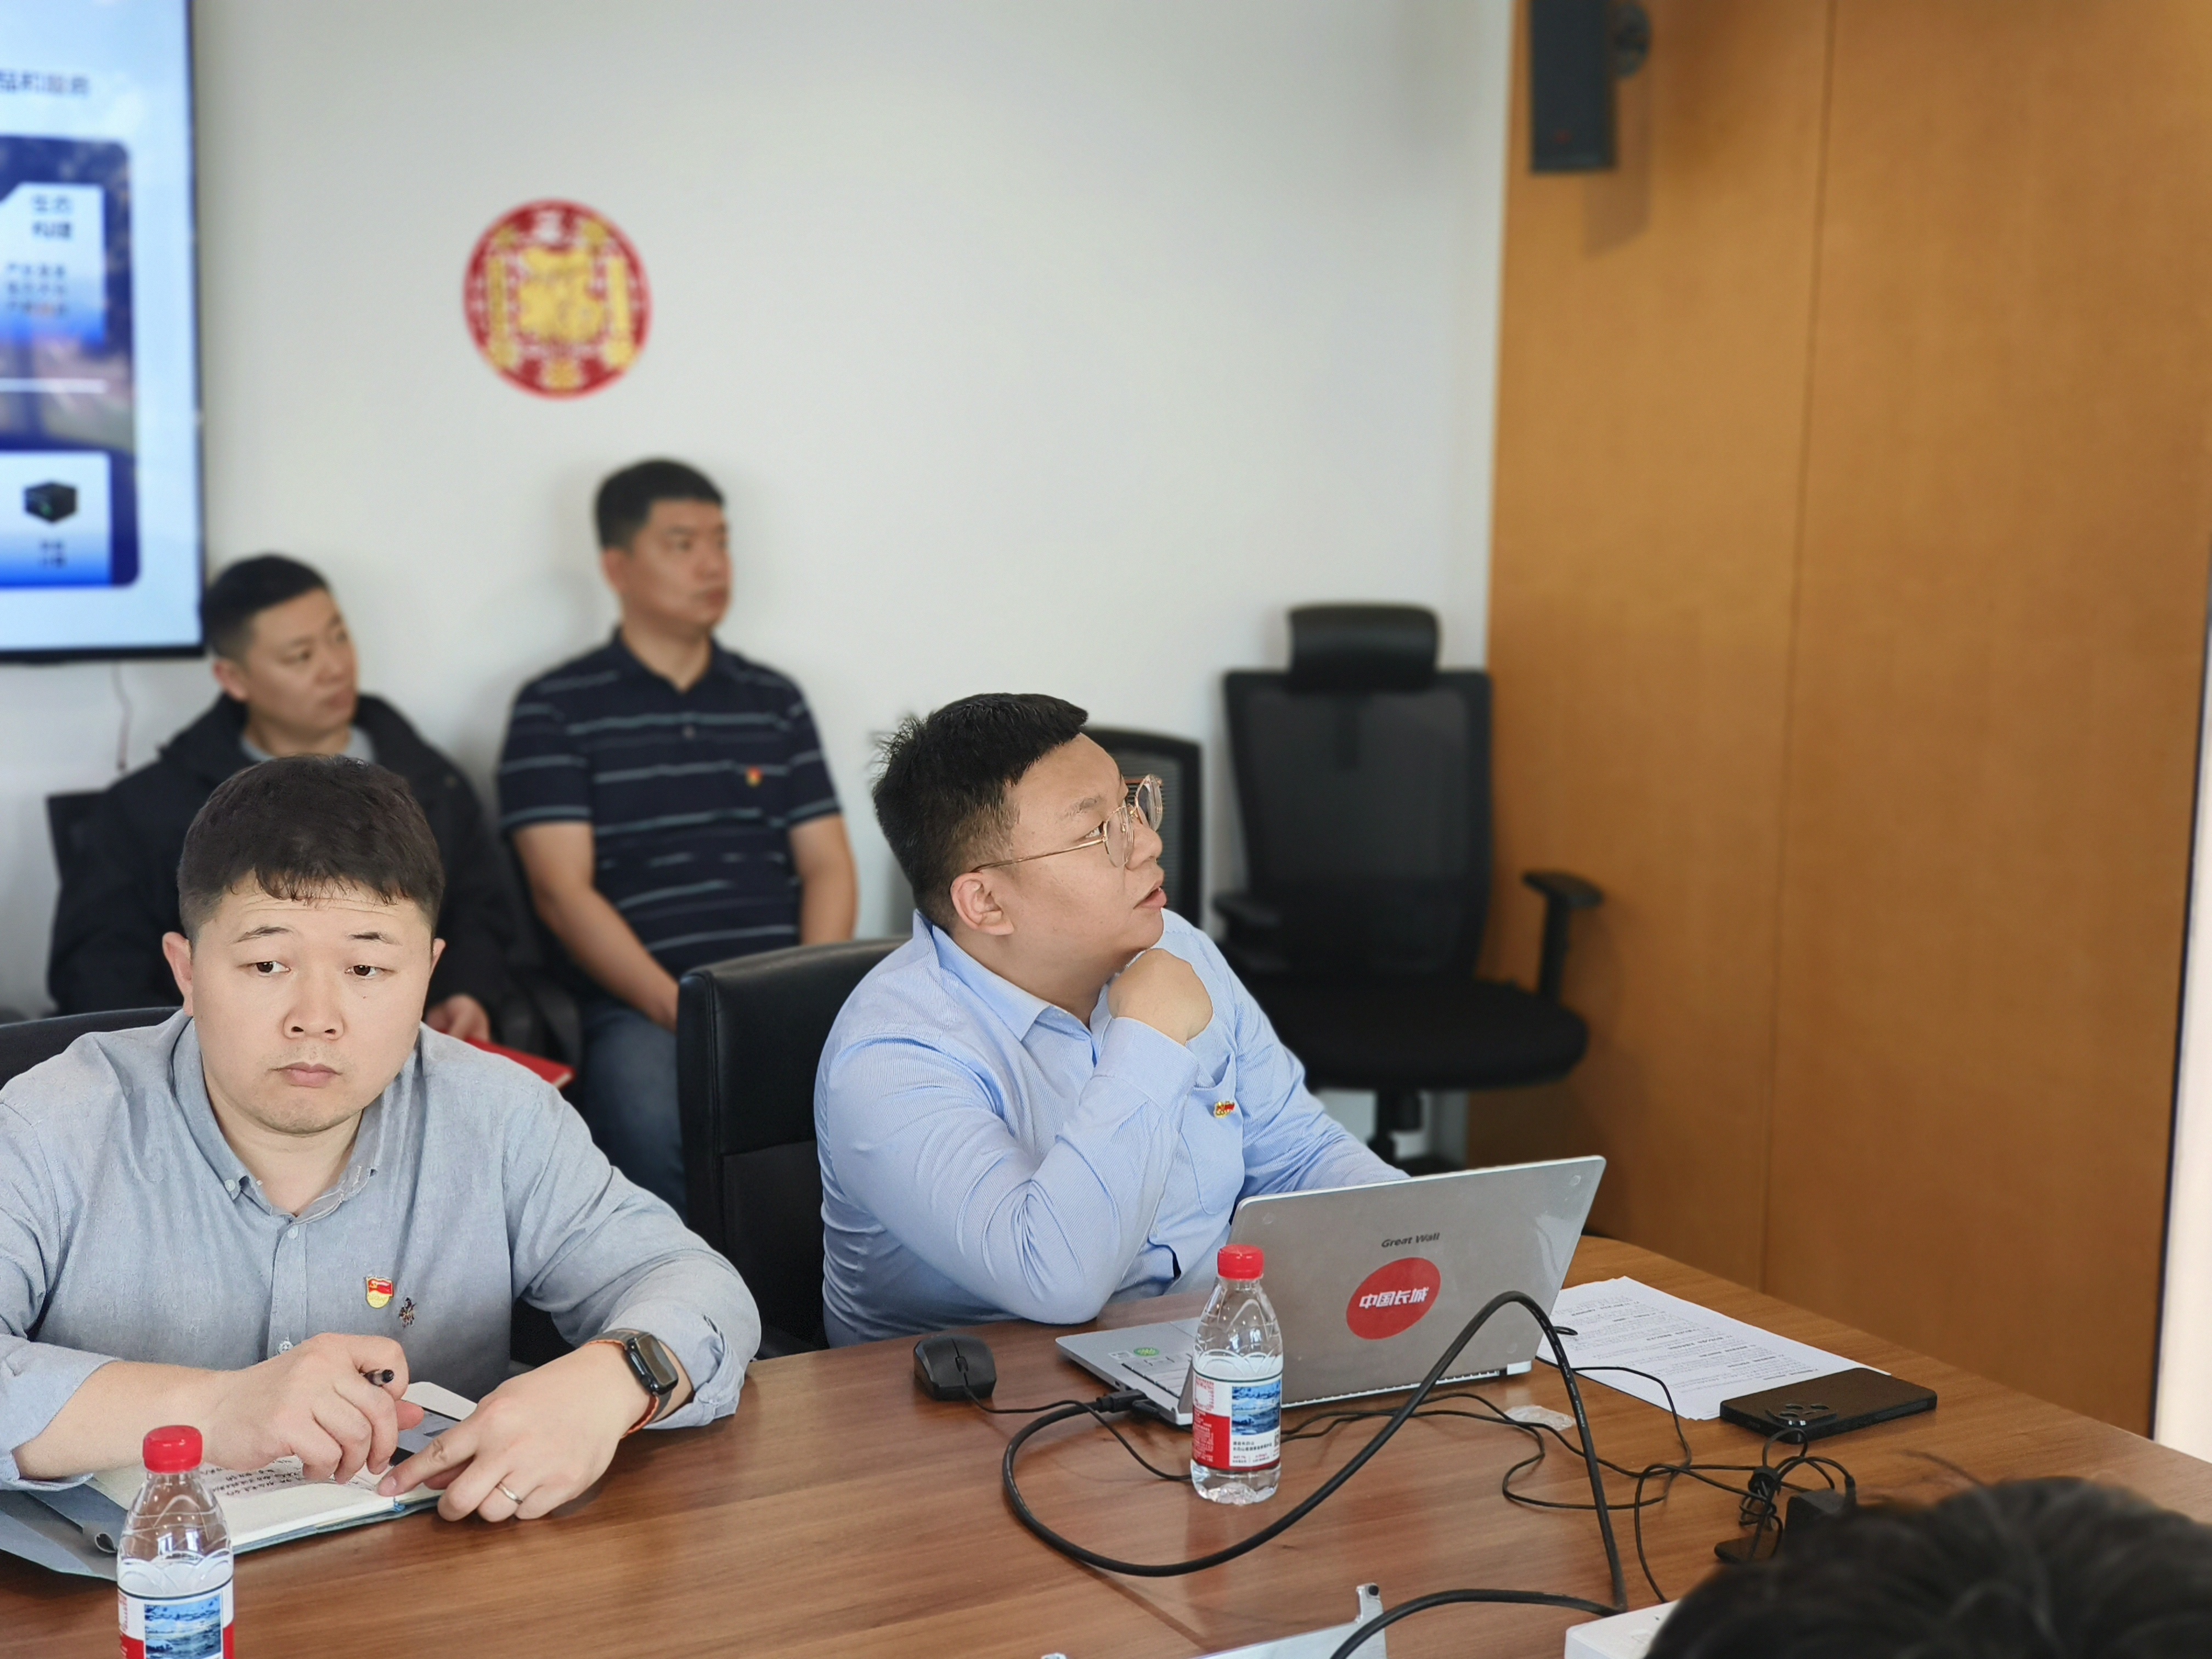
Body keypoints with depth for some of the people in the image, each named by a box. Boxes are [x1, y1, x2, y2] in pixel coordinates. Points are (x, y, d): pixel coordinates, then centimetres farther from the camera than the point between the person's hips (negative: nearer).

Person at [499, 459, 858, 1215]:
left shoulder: (775, 701, 21)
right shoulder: (554, 711, 8)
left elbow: (829, 869, 16)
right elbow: (562, 891, -1)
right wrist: (680, 1010, -13)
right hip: (637, 1004, -3)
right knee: (653, 1124, -36)